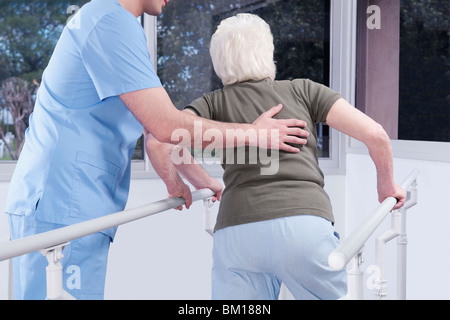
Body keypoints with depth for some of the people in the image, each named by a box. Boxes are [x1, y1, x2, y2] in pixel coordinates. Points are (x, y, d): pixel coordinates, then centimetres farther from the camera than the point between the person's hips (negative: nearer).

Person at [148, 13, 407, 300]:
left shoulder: (214, 104, 18)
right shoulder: (302, 91, 17)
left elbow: (160, 142, 2)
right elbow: (375, 134, 11)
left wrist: (177, 187, 22)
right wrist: (387, 186, 28)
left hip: (234, 235, 1)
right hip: (305, 229, -1)